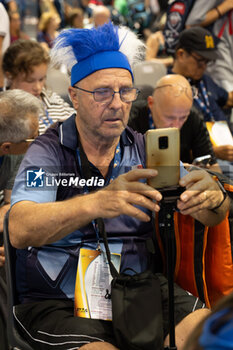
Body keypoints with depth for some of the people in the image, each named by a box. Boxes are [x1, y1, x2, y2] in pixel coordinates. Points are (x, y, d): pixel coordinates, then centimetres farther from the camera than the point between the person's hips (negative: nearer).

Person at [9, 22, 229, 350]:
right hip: (58, 299, -3)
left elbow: (212, 216, 2)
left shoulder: (146, 150, 8)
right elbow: (19, 231, -20)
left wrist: (212, 197, -24)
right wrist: (95, 203, -38)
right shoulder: (47, 152, -3)